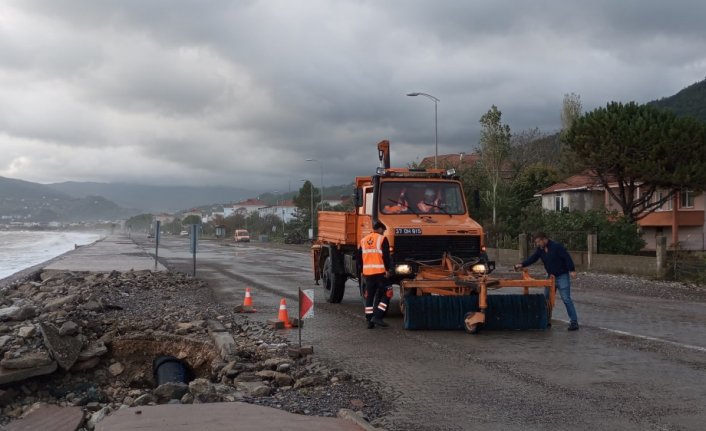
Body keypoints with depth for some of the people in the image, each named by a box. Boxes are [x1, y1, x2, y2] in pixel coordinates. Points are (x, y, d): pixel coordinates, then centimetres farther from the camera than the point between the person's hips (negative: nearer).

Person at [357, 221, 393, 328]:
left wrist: (361, 271, 22)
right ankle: (377, 317, -8)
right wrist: (387, 269, -7)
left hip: (367, 273, 6)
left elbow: (359, 257, 16)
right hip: (380, 272, -6)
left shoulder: (363, 240, 14)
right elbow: (386, 256, -12)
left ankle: (369, 321, 10)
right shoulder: (382, 239, -4)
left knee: (369, 297, 11)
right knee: (387, 294, 3)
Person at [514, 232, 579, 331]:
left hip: (562, 276, -8)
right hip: (551, 277, 8)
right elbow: (532, 258, -3)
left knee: (566, 299, -10)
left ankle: (574, 322, -6)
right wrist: (522, 265, -17)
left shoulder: (556, 246, -18)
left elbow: (567, 257, -20)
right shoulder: (540, 249, 3)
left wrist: (572, 270, -25)